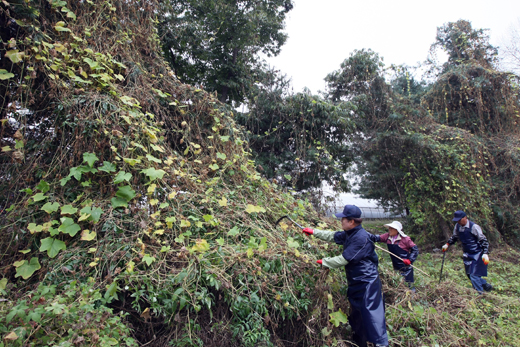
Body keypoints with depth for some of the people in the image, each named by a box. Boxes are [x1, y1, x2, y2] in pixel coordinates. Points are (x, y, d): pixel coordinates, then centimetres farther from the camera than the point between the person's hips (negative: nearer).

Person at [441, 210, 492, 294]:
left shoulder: (474, 227, -18)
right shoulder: (457, 226, 1)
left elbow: (484, 240, -13)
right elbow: (454, 237, 18)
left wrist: (485, 253, -21)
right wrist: (447, 244, 8)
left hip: (477, 254, -7)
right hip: (467, 254, 7)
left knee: (474, 275, -11)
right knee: (469, 274, 12)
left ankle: (480, 294, 4)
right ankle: (486, 285, 35)